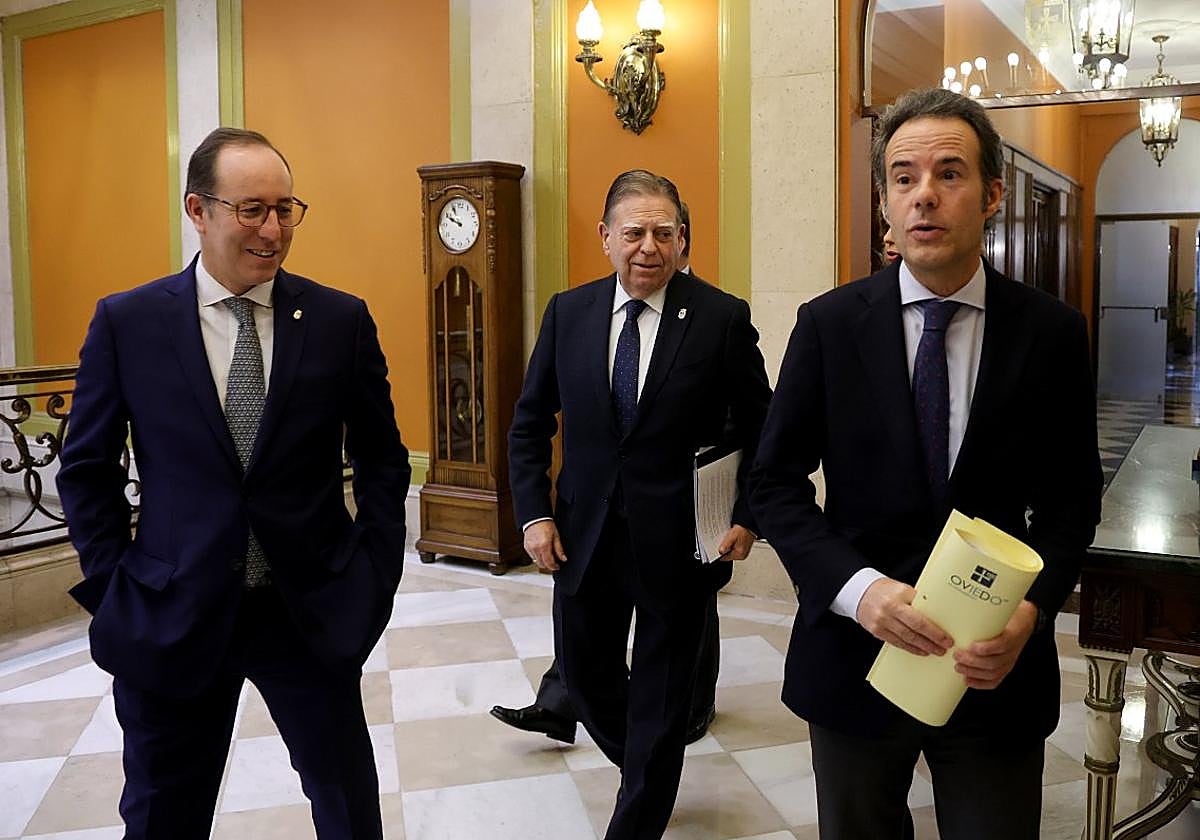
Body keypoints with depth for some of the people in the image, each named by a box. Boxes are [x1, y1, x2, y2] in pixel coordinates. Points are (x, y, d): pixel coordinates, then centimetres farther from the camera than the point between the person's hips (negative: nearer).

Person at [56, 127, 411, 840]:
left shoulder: (342, 320, -4)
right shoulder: (127, 322, -4)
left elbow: (383, 461, 4)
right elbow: (87, 469, 4)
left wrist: (373, 580, -1)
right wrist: (115, 587, -1)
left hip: (313, 613, 0)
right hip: (169, 618, 0)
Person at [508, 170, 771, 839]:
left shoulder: (723, 318, -8)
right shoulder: (568, 313, 1)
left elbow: (758, 427, 0)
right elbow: (530, 423, 7)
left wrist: (748, 517, -7)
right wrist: (534, 513, -1)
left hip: (677, 543, -3)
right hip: (584, 537, 4)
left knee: (662, 698, 10)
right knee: (585, 674, 18)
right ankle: (647, 772, 49)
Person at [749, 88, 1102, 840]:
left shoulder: (1052, 332, -3)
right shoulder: (829, 324, -5)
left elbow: (1072, 497, 2)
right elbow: (776, 481, -4)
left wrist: (1031, 609, -15)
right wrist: (857, 588, -18)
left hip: (998, 664, 0)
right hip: (856, 654, 0)